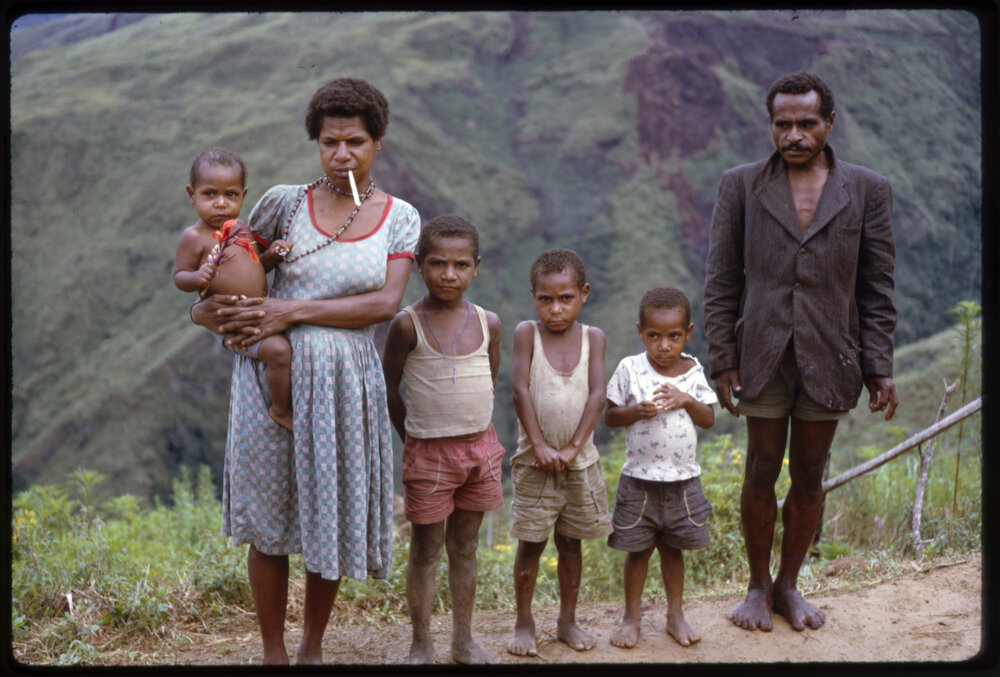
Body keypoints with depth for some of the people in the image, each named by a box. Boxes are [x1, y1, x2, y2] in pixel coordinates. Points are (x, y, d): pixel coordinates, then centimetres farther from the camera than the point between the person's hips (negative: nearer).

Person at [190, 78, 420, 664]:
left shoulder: (400, 217, 2)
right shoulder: (285, 203, 2)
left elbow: (386, 302, -10)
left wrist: (294, 312, -15)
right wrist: (209, 304, -5)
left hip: (345, 380, 0)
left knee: (333, 519, 9)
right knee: (269, 522, 6)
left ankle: (313, 649, 30)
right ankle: (274, 652, 24)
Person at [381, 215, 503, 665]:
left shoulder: (488, 323, 1)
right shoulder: (408, 324, -10)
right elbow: (389, 387, -2)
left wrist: (472, 430, 10)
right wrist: (418, 436, 2)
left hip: (480, 448, 4)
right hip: (428, 454, -4)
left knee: (465, 548, 15)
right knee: (425, 552, 6)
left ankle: (463, 641, 26)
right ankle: (421, 646, 18)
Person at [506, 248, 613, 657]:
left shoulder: (593, 337, 0)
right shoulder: (526, 333, -4)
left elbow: (596, 394, -6)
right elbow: (521, 391, -11)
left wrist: (574, 446, -14)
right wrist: (539, 445, -16)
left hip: (580, 461, 2)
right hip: (534, 462, -2)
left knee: (570, 542, 13)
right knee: (530, 544, 3)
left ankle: (567, 620, 25)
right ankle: (524, 624, 16)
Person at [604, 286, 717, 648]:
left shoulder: (693, 371, 0)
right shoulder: (630, 369, -6)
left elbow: (709, 419, 1)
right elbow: (609, 416, -3)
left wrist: (686, 400, -16)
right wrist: (637, 411, -21)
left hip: (683, 479, 2)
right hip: (639, 479, -2)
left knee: (673, 548, 13)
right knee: (638, 549, 7)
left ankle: (676, 615, 26)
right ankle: (631, 616, 21)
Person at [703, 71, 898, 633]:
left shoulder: (867, 191, 3)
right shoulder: (741, 186, 2)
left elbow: (877, 289, 4)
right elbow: (721, 282, 3)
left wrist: (880, 369, 0)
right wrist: (723, 360, -3)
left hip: (829, 358, 1)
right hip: (764, 355, -1)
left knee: (810, 477, 10)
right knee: (762, 473, 5)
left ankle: (789, 586, 26)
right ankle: (759, 586, 23)